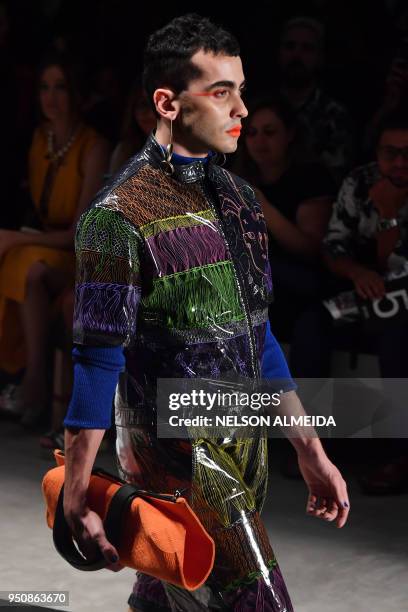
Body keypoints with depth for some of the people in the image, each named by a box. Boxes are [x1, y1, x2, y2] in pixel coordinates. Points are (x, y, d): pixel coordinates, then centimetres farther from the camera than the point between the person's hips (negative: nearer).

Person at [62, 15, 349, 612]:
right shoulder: (121, 213, -13)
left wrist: (311, 452, 15)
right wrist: (76, 498, -12)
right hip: (178, 456, -7)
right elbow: (97, 362, -13)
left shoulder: (237, 197, 10)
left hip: (244, 447, 7)